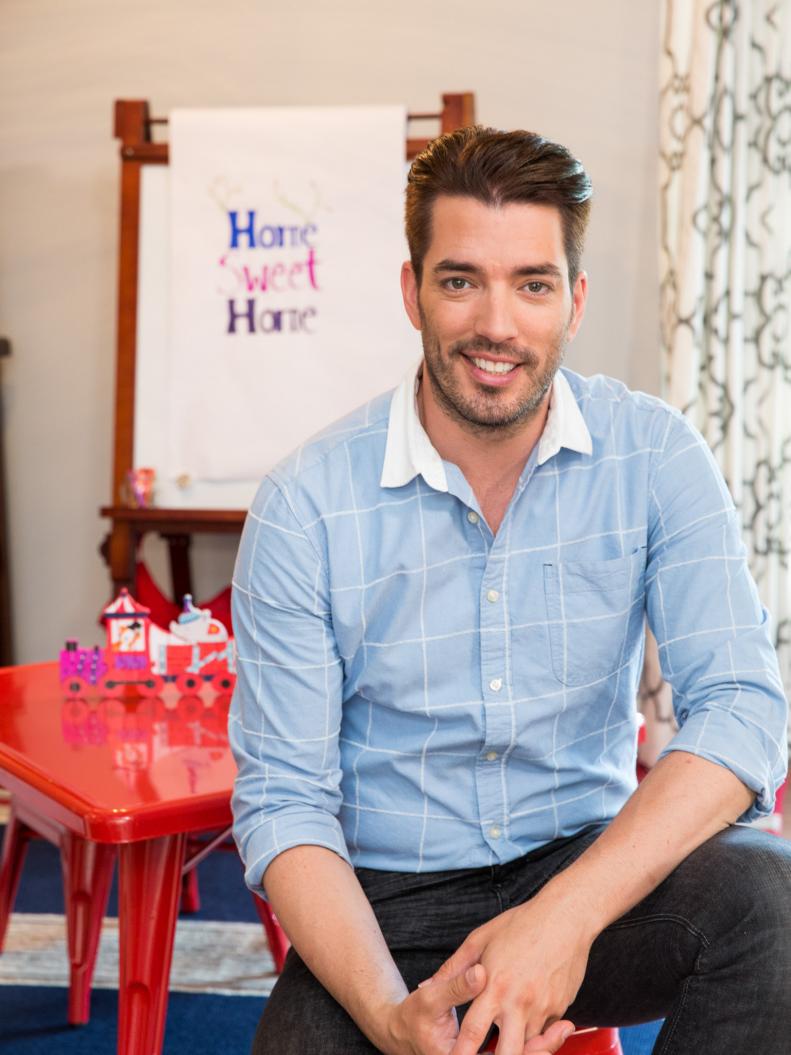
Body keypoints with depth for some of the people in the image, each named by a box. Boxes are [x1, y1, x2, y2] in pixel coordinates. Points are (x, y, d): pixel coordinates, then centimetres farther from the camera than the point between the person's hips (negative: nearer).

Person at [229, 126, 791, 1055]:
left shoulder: (653, 456, -6)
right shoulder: (304, 507, -10)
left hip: (591, 863, 2)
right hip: (385, 901, -1)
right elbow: (282, 797, -9)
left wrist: (569, 912, -30)